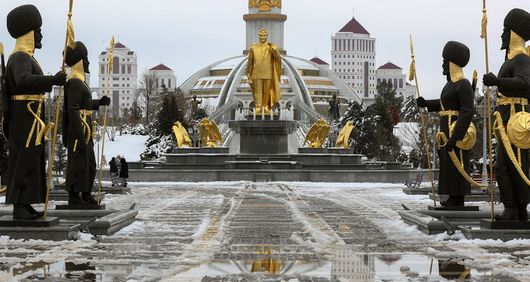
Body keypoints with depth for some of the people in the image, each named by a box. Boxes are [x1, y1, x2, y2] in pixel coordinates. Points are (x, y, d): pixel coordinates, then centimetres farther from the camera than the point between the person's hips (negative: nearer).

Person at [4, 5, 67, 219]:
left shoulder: (25, 58, 18)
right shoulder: (20, 57, -16)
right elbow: (23, 80, -37)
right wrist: (52, 80, -48)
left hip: (28, 118, 10)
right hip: (26, 118, -10)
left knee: (29, 160, 10)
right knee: (23, 161, -9)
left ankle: (25, 205, 13)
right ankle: (19, 207, -7)